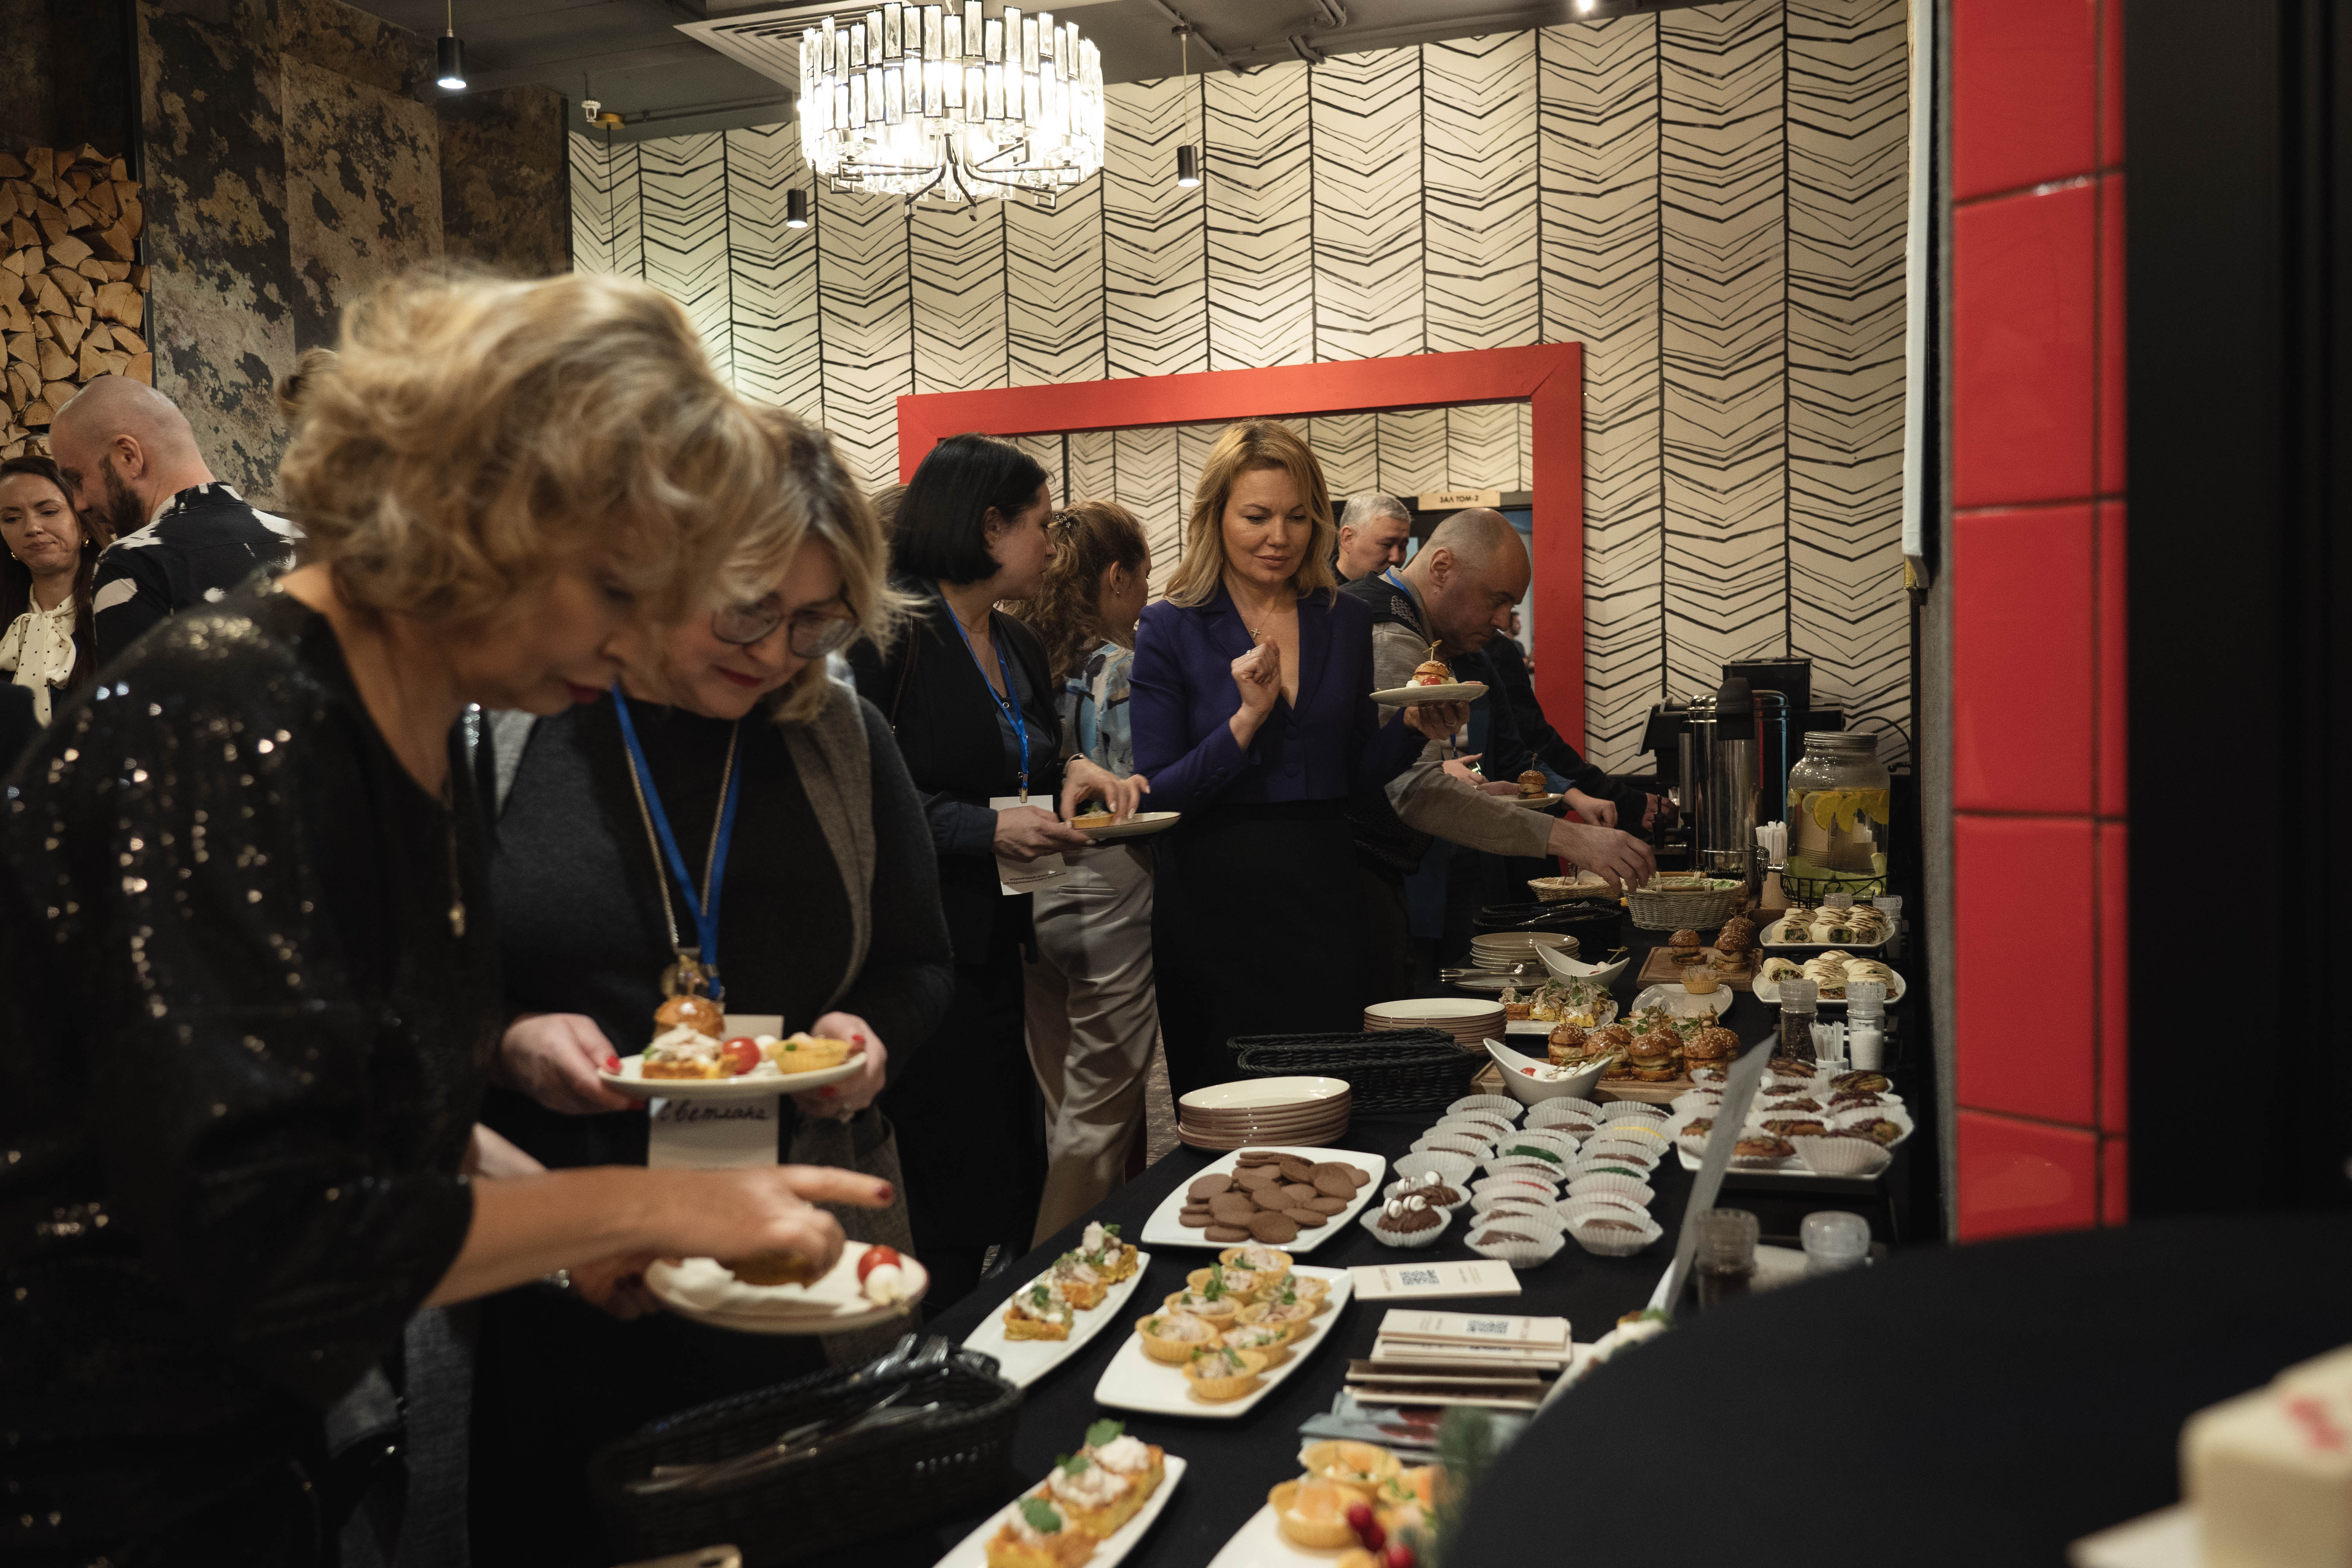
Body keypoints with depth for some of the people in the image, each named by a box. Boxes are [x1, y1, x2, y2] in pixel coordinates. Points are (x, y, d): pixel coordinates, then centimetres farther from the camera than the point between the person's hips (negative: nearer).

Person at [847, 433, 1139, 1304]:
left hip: (991, 947, 9)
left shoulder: (1018, 648, 16)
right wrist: (985, 828, -21)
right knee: (965, 1217, -4)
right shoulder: (889, 635, -12)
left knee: (1018, 1195, 12)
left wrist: (1068, 778, 5)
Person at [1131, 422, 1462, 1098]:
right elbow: (1156, 798, -9)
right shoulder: (1172, 629, -4)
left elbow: (1354, 772, 14)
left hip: (1324, 890, 3)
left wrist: (1413, 728, -4)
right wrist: (1247, 719, -19)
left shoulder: (1346, 621, 7)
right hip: (1216, 907, -3)